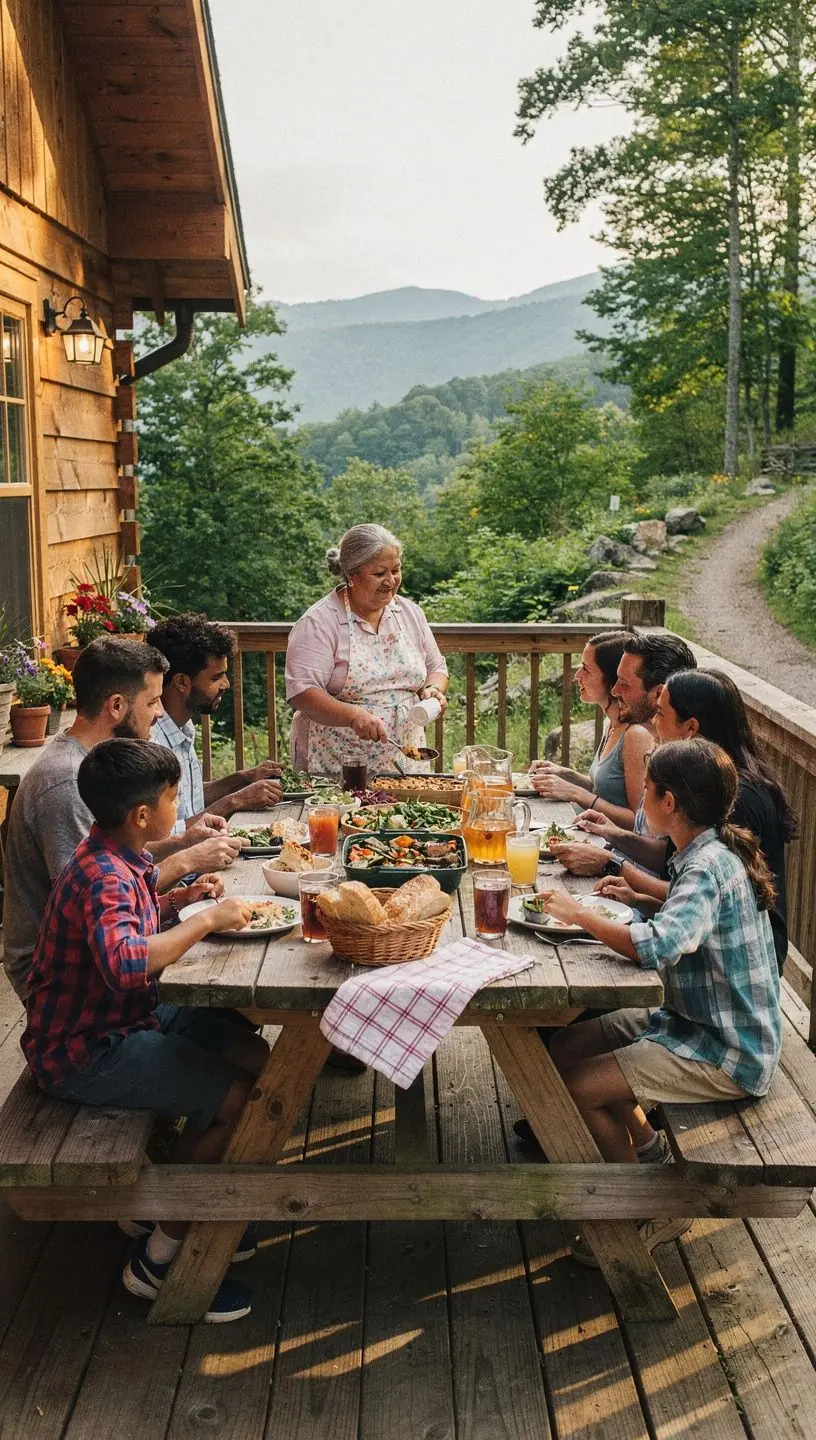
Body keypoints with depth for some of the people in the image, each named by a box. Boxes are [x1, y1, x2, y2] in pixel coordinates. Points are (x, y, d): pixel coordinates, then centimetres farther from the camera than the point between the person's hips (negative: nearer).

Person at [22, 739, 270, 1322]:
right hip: (84, 1051, -10)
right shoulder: (102, 877, -27)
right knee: (238, 1098, -14)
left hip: (126, 1019, 10)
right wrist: (207, 921, -33)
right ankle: (158, 1258, 1)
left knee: (255, 1057, 11)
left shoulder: (124, 859, 3)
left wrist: (182, 896, 6)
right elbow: (126, 962, -45)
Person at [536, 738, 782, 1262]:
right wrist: (640, 899, 5)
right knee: (564, 1049, 8)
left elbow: (658, 946, -41)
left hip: (728, 1055, -10)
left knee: (575, 1088, -16)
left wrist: (579, 913, -26)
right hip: (693, 1019, 10)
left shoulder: (710, 868, -26)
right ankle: (646, 1145, 28)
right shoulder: (712, 853, 4)